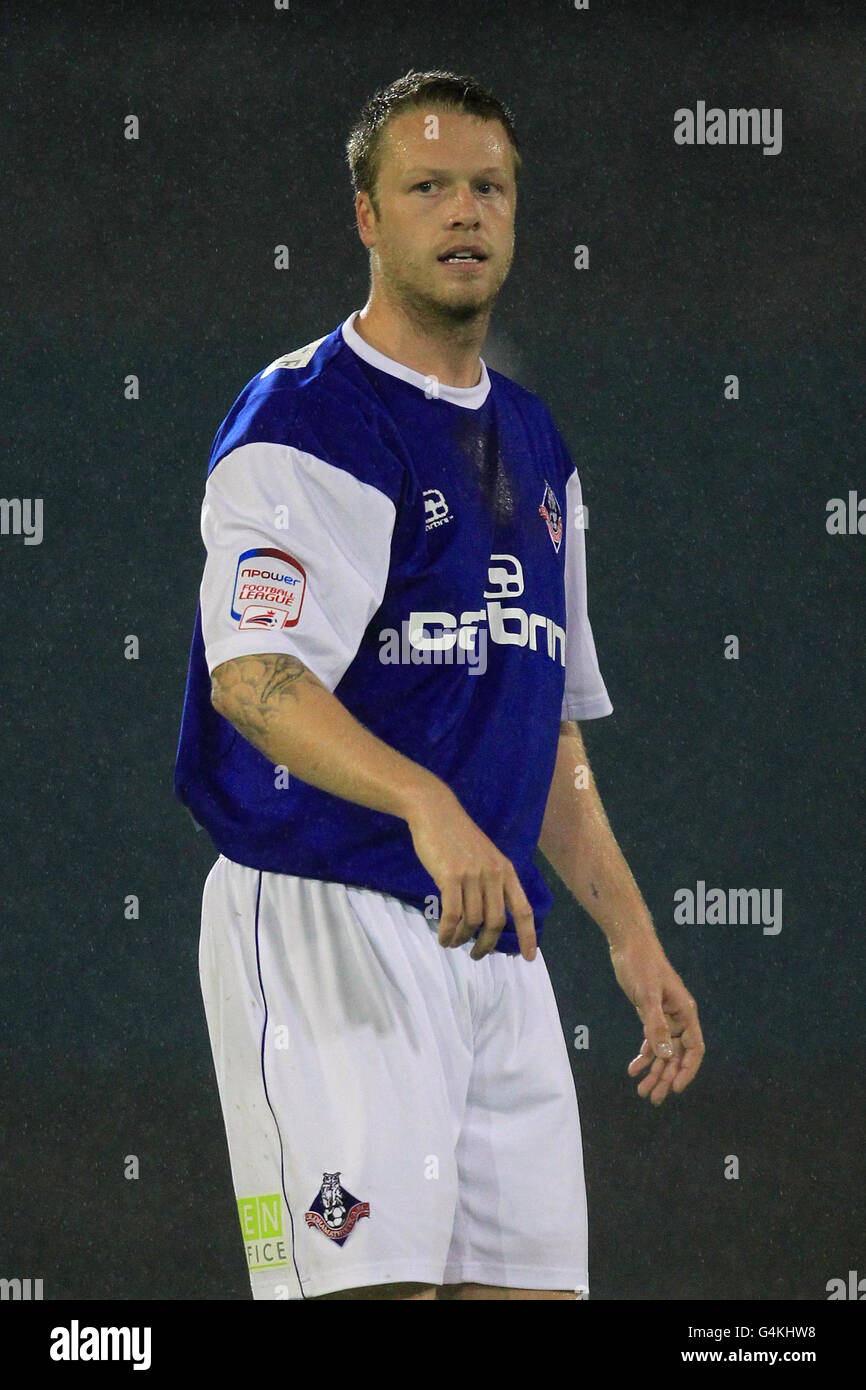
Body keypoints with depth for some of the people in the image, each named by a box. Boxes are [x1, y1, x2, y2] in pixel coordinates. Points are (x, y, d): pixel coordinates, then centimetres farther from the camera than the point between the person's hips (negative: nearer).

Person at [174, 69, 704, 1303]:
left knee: (531, 1280, 2)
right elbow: (253, 676, -22)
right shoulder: (305, 419, -6)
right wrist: (428, 804, -37)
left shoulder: (535, 446, 20)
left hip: (496, 938, 8)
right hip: (326, 922, -8)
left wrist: (629, 932, 21)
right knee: (370, 1291, -17)